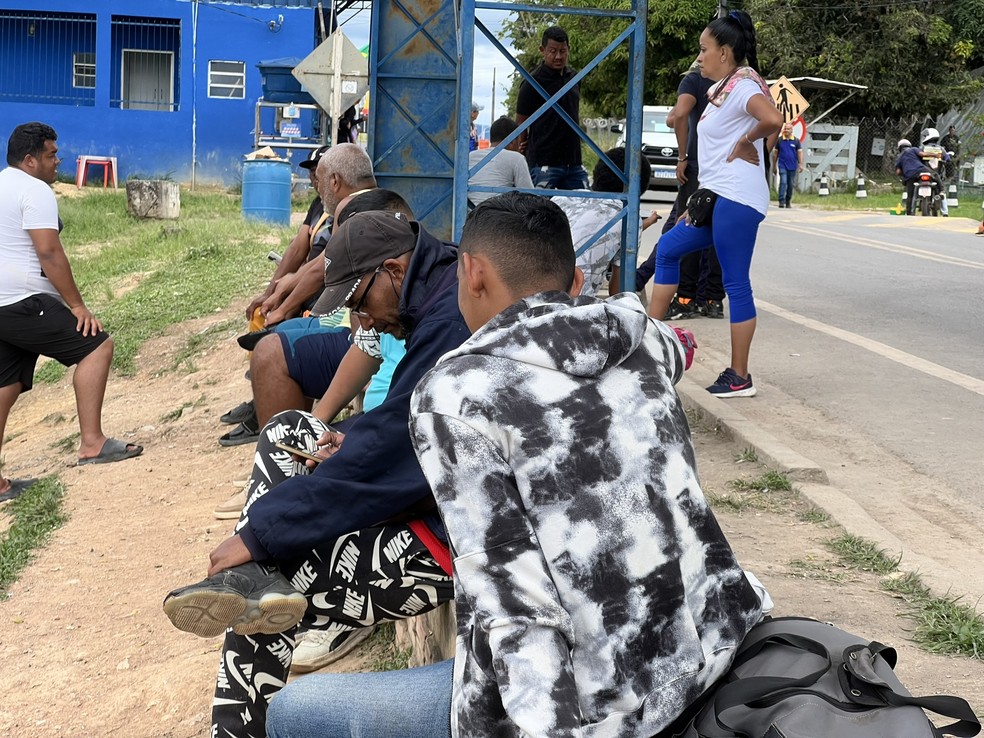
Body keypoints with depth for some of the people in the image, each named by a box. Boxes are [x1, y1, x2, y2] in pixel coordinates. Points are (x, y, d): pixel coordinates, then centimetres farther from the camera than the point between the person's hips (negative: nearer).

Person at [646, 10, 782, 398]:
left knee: (735, 283, -6)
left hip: (737, 201, -11)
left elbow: (773, 119, -34)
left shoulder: (742, 85, -12)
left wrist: (746, 141, -16)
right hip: (718, 197, 11)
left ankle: (739, 378, 0)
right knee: (668, 249, 17)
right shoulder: (722, 90, 18)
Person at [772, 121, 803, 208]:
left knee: (791, 184, 8)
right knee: (783, 182, -15)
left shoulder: (796, 140, 4)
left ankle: (788, 202, 19)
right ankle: (781, 201, -17)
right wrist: (774, 166, 7)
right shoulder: (779, 140, 3)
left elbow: (800, 152, 4)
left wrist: (801, 164, -7)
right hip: (782, 165, -2)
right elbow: (776, 153, 7)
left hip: (792, 166, 2)